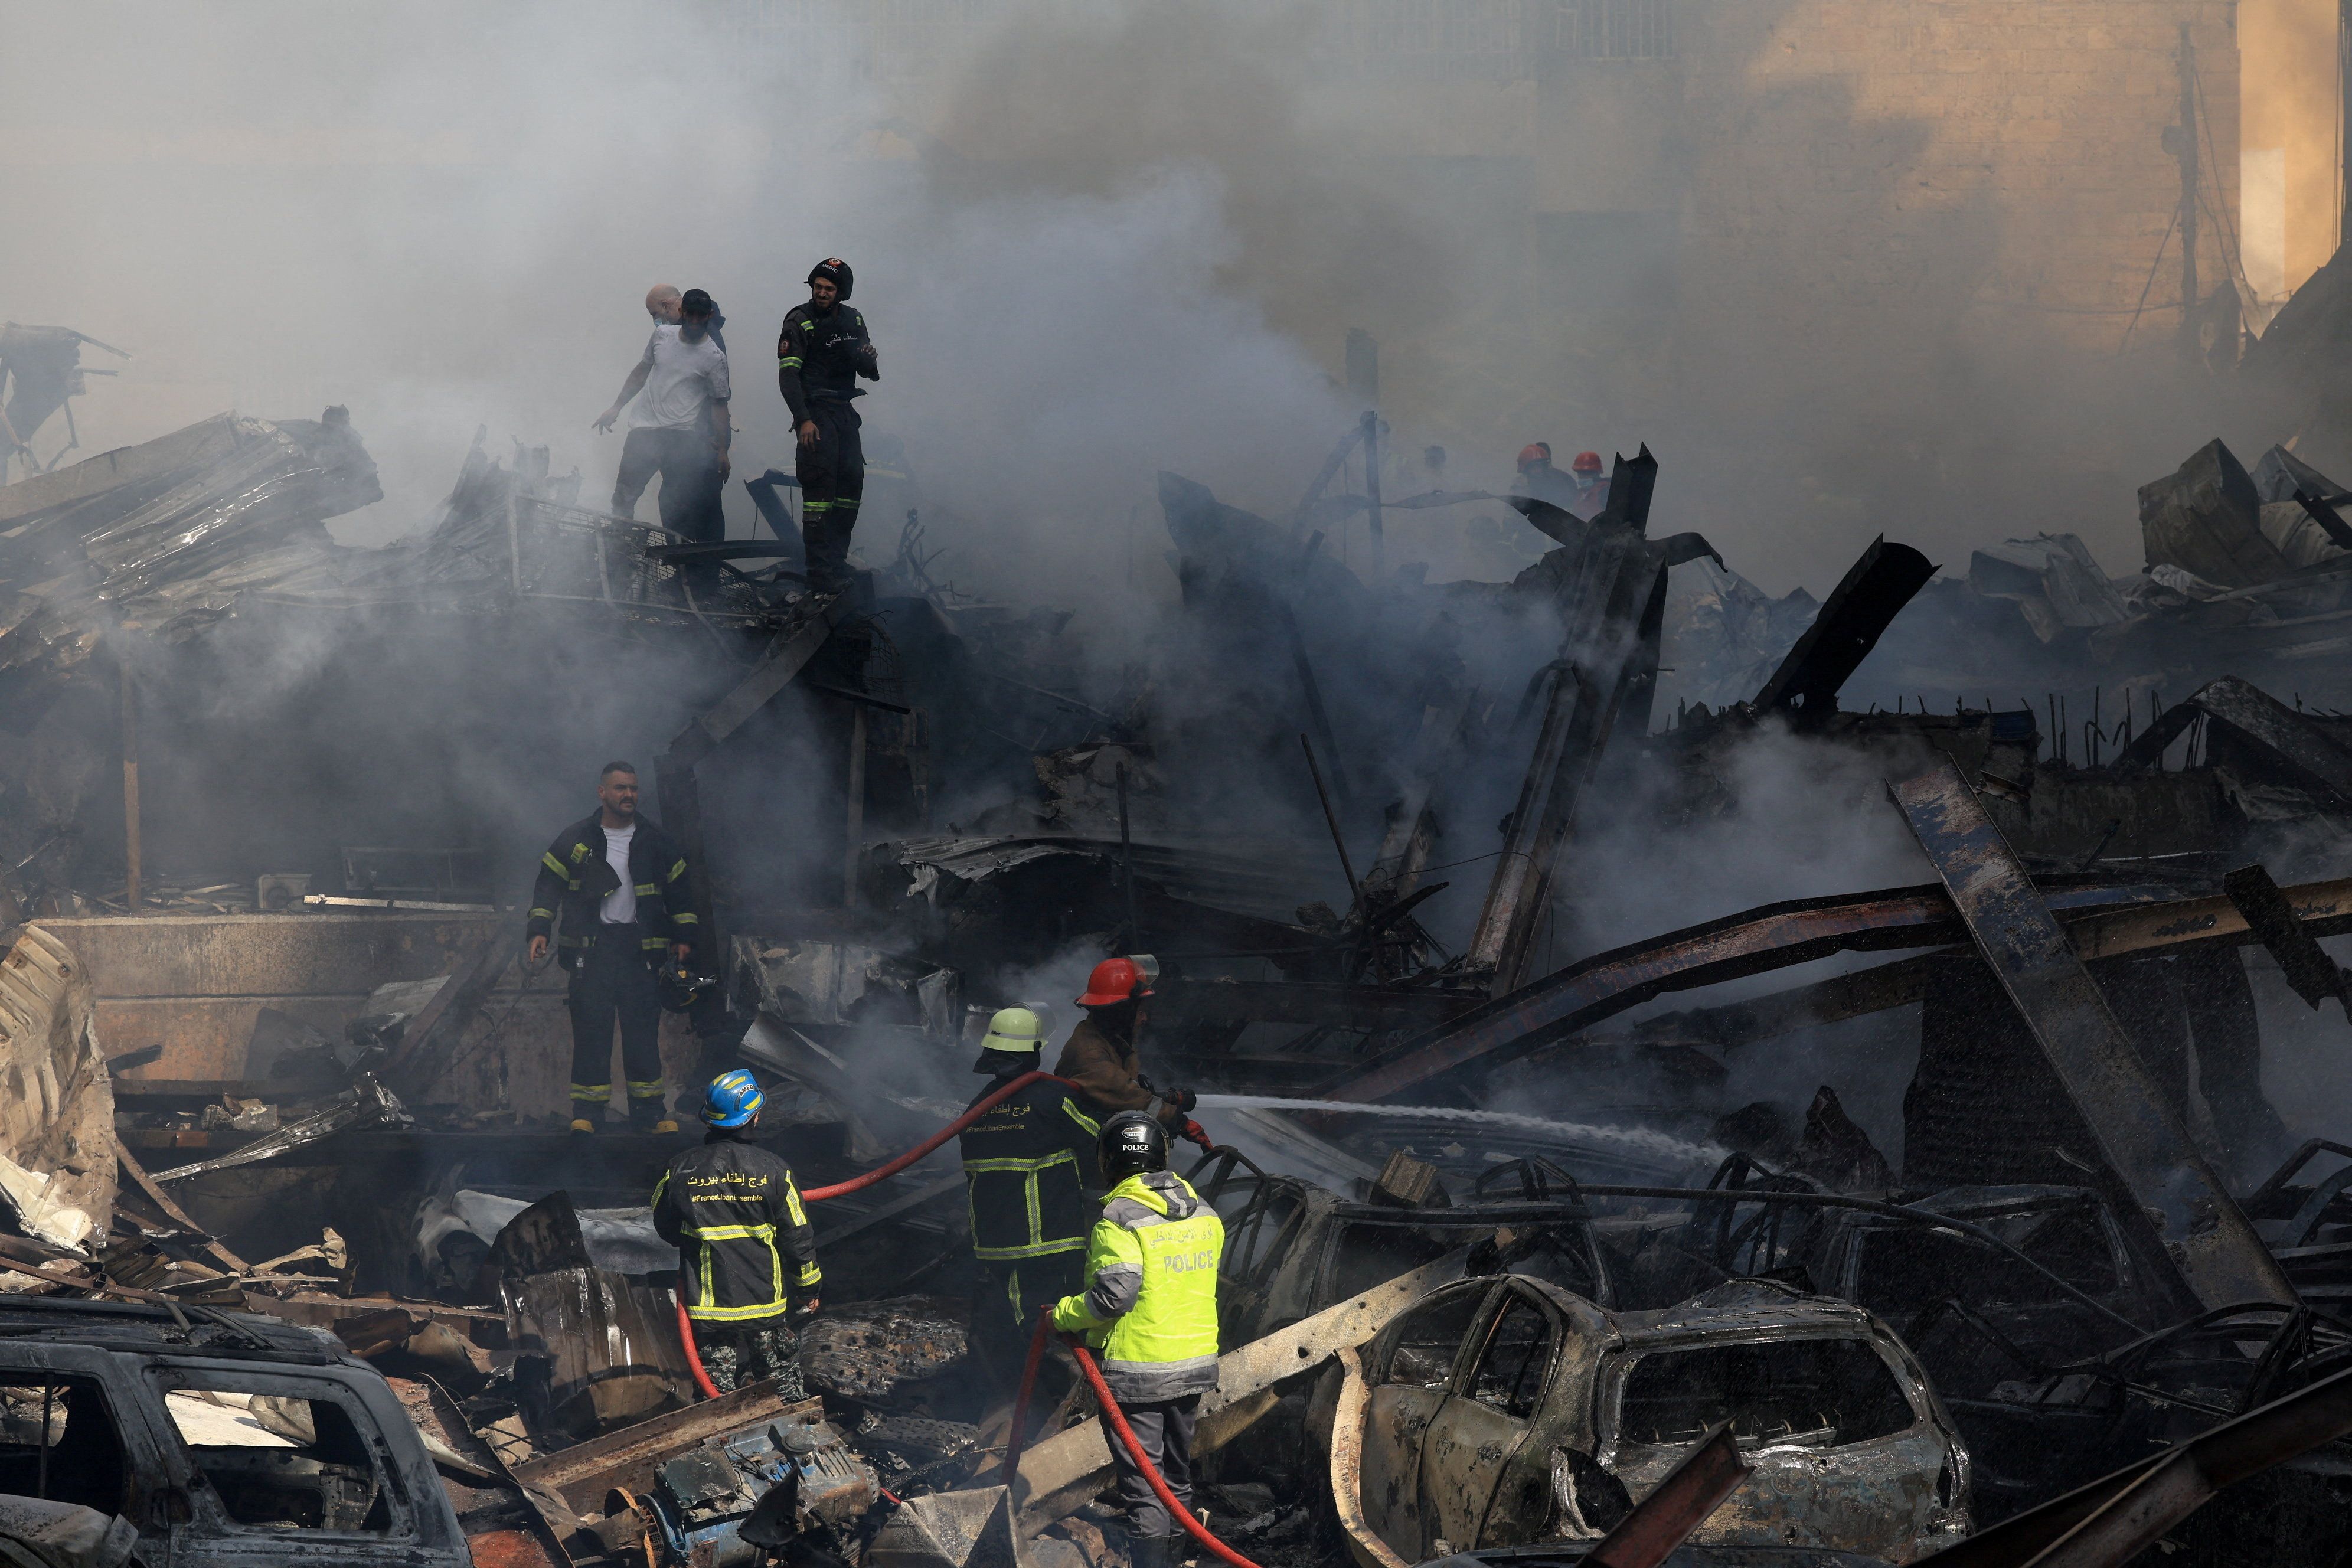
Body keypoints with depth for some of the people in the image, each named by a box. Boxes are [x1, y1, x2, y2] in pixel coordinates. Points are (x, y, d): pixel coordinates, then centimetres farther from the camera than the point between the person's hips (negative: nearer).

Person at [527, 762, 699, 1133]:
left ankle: (649, 1111, 6)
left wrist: (685, 936, 12)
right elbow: (548, 886, 5)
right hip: (591, 948, -2)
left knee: (643, 1032, 0)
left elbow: (679, 890, 17)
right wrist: (540, 931, -6)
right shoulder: (576, 841, 3)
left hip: (640, 947, 2)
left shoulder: (655, 842, 9)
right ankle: (587, 1113, 0)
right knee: (591, 1032, -4)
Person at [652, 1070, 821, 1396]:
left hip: (708, 1305, 1)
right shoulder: (773, 1171, -13)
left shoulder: (680, 1171, -9)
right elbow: (798, 1237, -5)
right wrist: (810, 1288, 10)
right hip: (766, 1302, -1)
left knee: (720, 1391, 10)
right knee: (784, 1388, 15)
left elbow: (666, 1228, 7)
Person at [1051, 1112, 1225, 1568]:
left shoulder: (1119, 1218, -17)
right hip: (1195, 1368, 7)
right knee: (1176, 1476, 20)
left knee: (1143, 1488, -3)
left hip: (1136, 1372, -7)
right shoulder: (1204, 1214, 5)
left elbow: (1114, 1294, -23)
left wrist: (1063, 1316, -9)